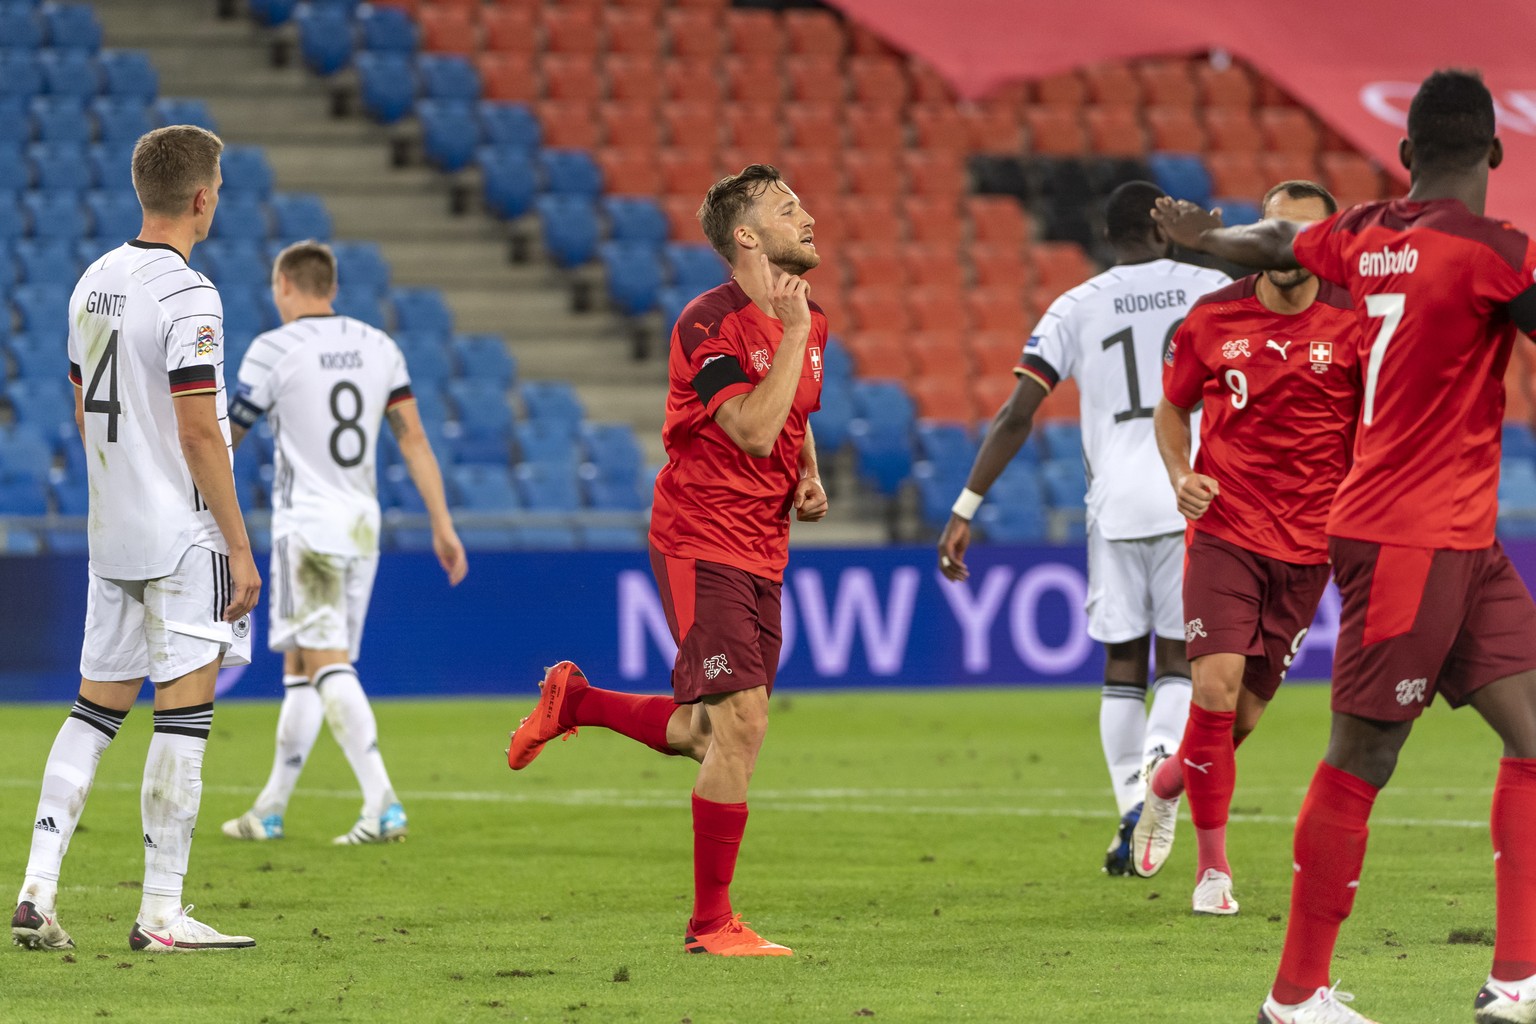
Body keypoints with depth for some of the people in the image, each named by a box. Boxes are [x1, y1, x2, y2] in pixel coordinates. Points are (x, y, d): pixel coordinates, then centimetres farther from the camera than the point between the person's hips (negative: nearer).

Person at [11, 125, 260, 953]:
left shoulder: (94, 284, 10)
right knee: (183, 716, -4)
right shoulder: (186, 295, -15)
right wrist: (239, 548, -13)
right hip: (182, 537, -8)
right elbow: (198, 432, -17)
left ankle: (37, 892, 5)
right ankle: (161, 913, -4)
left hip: (111, 535, 8)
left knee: (95, 706, 12)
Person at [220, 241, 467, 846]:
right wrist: (442, 525, 10)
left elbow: (225, 439, 2)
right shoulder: (378, 346, 9)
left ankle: (382, 802, -27)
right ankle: (271, 809, 20)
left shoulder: (274, 350, -7)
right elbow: (413, 439, 8)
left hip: (308, 526, -7)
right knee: (300, 667, 14)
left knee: (328, 665, -12)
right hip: (363, 524, 7)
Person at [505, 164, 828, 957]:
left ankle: (574, 700, 35)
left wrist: (808, 478, 8)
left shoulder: (808, 323, 10)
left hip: (762, 556, 8)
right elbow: (754, 429, -26)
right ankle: (711, 922, -6)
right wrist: (792, 329, -22)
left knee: (708, 737, 11)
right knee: (740, 725, -14)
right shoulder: (709, 324, -16)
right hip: (701, 543, -8)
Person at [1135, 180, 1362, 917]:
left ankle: (1168, 781, 39)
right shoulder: (1211, 320, 0)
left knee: (1244, 712, 5)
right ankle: (1213, 863, -3)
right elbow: (1172, 408, 15)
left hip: (1307, 545, 1)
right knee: (1217, 685, -17)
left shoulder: (1352, 326, -3)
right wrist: (1181, 475, -3)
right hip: (1224, 531, -1)